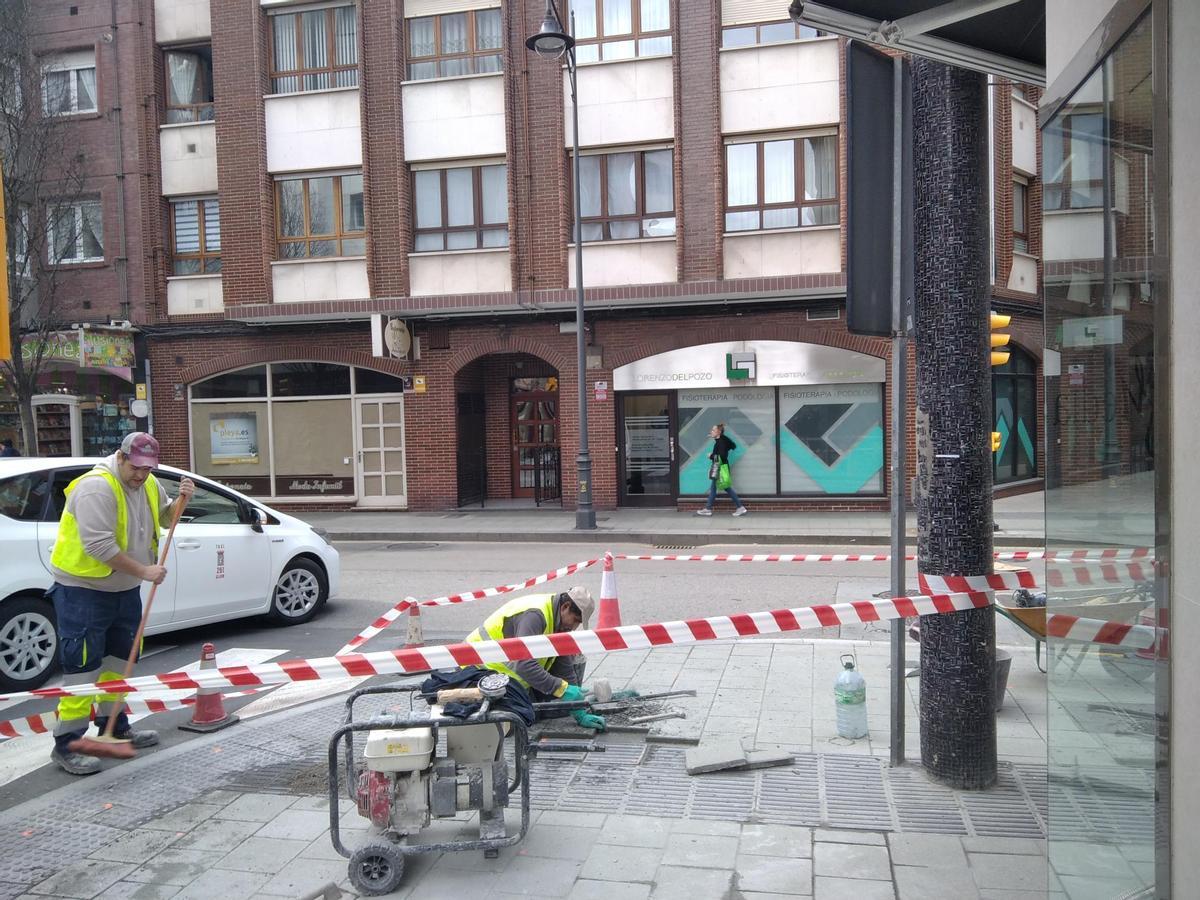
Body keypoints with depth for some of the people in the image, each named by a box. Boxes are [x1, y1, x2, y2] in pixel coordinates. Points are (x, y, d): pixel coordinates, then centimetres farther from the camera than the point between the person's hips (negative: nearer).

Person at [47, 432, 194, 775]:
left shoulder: (148, 484, 2)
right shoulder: (96, 487, -24)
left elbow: (166, 515, 19)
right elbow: (99, 546, -28)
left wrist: (182, 499, -3)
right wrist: (144, 571, -24)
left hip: (124, 587, 9)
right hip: (82, 589, -9)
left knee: (119, 657, 16)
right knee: (83, 664, -8)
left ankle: (114, 724, 30)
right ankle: (67, 743, 0)